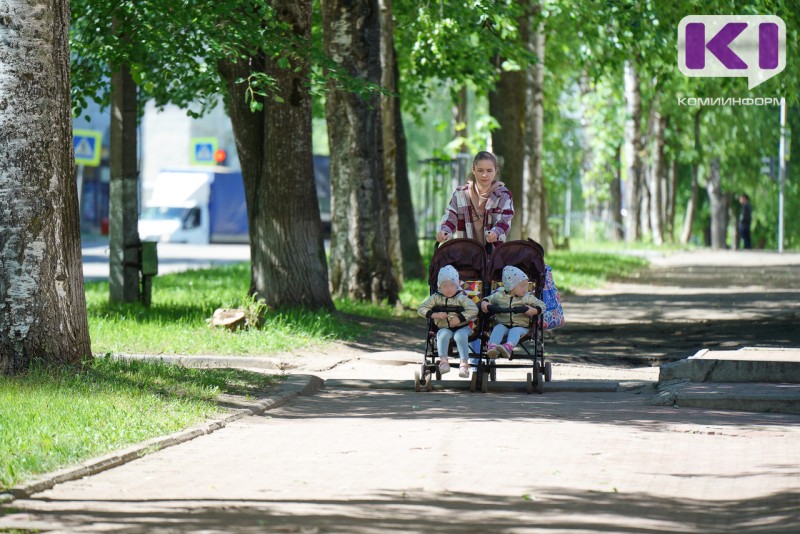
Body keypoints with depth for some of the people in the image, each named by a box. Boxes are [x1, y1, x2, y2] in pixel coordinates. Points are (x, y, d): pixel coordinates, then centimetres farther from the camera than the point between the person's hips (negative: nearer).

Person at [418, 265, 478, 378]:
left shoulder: (461, 297, -5)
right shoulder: (436, 298, 3)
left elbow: (473, 309, -15)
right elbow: (421, 309, 0)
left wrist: (460, 318, -24)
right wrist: (434, 314, -16)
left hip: (462, 327, -2)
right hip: (444, 328, 2)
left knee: (460, 336, -34)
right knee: (443, 334, -32)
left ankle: (464, 363, -32)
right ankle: (443, 360, -30)